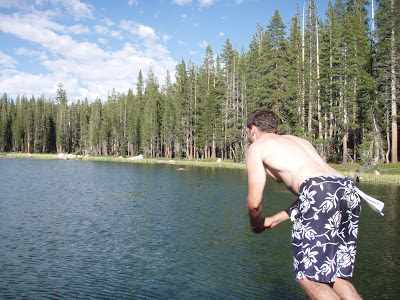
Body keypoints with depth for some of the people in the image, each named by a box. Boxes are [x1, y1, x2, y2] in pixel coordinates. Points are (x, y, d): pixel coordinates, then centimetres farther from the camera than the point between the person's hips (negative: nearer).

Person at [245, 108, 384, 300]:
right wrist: (275, 220, 41)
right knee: (333, 276, 17)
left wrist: (255, 223, 30)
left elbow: (254, 202, 7)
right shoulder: (298, 140, 34)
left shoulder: (256, 147, 14)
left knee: (309, 279, 1)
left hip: (321, 193, -8)